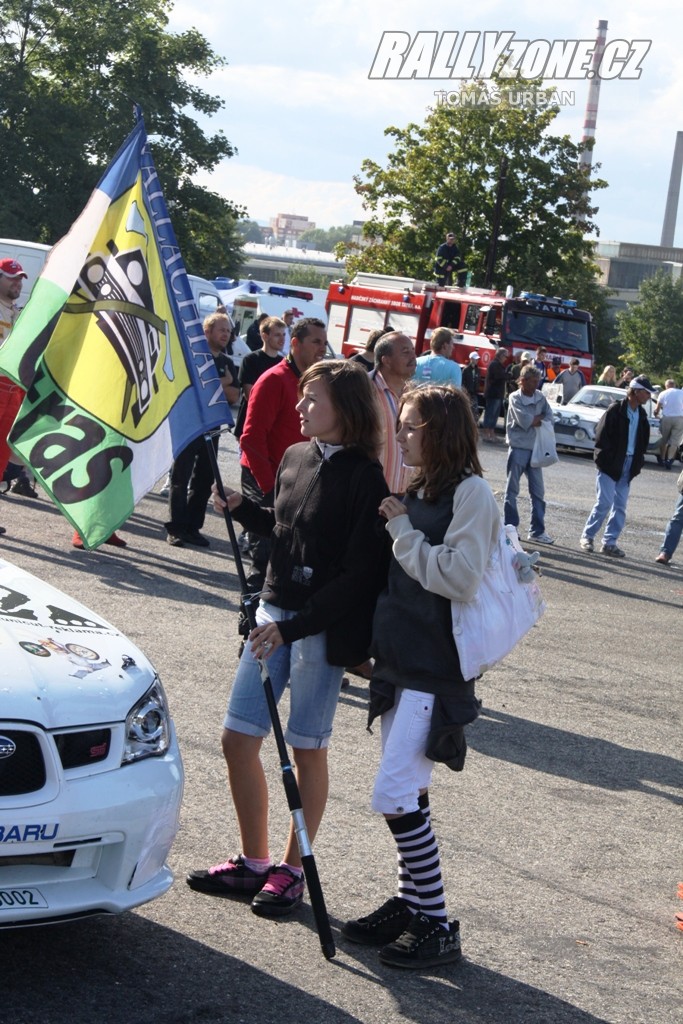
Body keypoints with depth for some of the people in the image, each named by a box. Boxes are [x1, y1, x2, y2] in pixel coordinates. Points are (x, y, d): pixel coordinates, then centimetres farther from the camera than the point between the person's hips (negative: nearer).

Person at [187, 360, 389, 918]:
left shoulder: (365, 478, -16)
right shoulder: (296, 458, 6)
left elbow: (359, 575, -18)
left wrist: (293, 625, -22)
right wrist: (243, 508, 1)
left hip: (324, 627, -7)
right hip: (275, 612, 7)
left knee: (307, 748, 6)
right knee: (238, 738, 9)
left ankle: (292, 868, 21)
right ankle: (253, 861, 23)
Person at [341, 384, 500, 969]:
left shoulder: (471, 492, -13)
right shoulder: (418, 490, 14)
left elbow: (461, 578, -22)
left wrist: (403, 531, -16)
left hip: (436, 671, -9)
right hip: (400, 661, 9)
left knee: (395, 795, -10)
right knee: (409, 794, 14)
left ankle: (438, 925, 0)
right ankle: (410, 903, 25)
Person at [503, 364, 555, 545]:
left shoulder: (540, 397, 7)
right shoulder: (515, 398, -9)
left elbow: (549, 419, 0)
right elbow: (525, 421, -19)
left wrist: (533, 420, -13)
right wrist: (541, 417, -4)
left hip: (535, 449, 5)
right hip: (518, 448, -5)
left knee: (538, 491, 6)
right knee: (512, 490, 2)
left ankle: (537, 531, 12)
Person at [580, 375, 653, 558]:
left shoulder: (641, 414, 8)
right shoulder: (616, 410, -12)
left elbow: (643, 440, 14)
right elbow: (601, 435, -11)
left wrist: (638, 462, 4)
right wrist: (605, 458, -12)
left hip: (628, 465, 6)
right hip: (610, 464, -6)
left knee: (620, 506, 5)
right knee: (604, 503, -7)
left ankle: (610, 542, 11)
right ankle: (587, 536, 8)